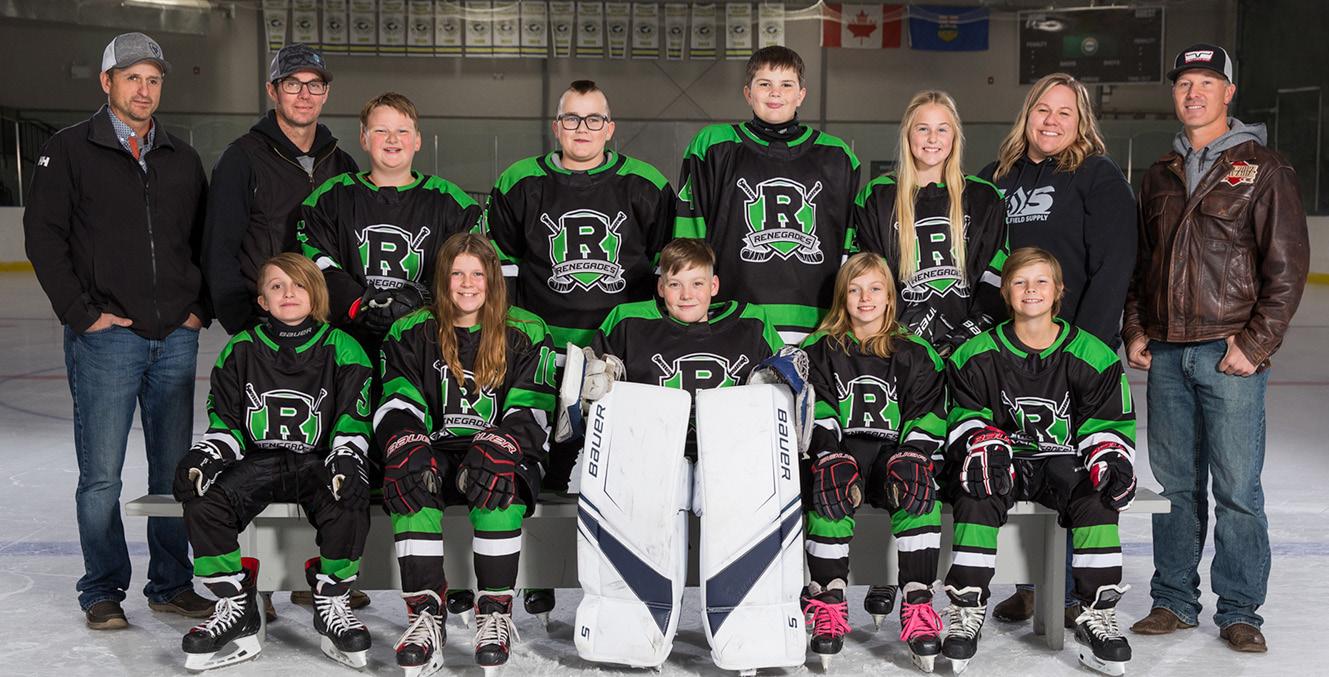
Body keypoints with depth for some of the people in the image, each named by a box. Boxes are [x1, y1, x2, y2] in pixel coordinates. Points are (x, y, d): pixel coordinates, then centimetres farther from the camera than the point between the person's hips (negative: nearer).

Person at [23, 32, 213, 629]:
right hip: (105, 337, -4)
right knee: (101, 473, 0)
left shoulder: (183, 159, 13)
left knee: (175, 468, 8)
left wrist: (200, 307, 6)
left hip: (176, 339, 4)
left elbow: (205, 238, 18)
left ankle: (171, 583, 20)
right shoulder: (70, 150, 0)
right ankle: (103, 591, 14)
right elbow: (43, 235, -4)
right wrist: (82, 312, -10)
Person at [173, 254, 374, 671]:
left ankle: (331, 603, -10)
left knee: (349, 501, -34)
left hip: (319, 462, -2)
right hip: (258, 461, 2)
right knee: (203, 500, -26)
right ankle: (235, 608, -10)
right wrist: (206, 456, -10)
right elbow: (225, 423, 10)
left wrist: (346, 460, -20)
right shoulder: (240, 351, 7)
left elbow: (352, 422, 0)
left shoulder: (342, 350, 2)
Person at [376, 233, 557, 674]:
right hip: (436, 450, 2)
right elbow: (397, 406, 0)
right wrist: (408, 447, -23)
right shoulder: (411, 333, 11)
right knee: (405, 476, -33)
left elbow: (531, 411, -4)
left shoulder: (526, 334, 7)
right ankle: (425, 614, -31)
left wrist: (494, 449, -25)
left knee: (498, 476, -37)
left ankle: (495, 612, -27)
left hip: (503, 451, -1)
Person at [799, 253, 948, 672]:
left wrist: (914, 456, -13)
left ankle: (918, 602, -34)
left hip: (893, 452, 0)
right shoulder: (821, 350, 14)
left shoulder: (915, 354, 15)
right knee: (832, 479, -36)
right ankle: (828, 599, -30)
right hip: (841, 449, 0)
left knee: (915, 479, -34)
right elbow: (815, 408, 2)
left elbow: (928, 415, 7)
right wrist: (827, 452, -16)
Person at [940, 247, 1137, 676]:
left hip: (1064, 461, 1)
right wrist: (983, 442, -17)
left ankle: (1097, 615, -21)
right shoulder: (978, 356, 3)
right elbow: (965, 412, 5)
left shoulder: (1091, 356, 4)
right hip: (1003, 461, 0)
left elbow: (1109, 421, 7)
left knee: (1097, 498, -31)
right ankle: (966, 609, -25)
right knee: (978, 495, -33)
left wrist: (1112, 458, -14)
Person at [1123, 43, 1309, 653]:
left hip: (1230, 355, -4)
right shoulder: (1160, 175, 15)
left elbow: (1287, 264, -5)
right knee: (1174, 485, 10)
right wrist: (1135, 330, 8)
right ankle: (1174, 601, 20)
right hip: (1165, 356, 5)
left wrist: (1256, 343, -11)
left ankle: (1240, 611, 12)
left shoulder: (1263, 169, 0)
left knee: (1236, 489, 0)